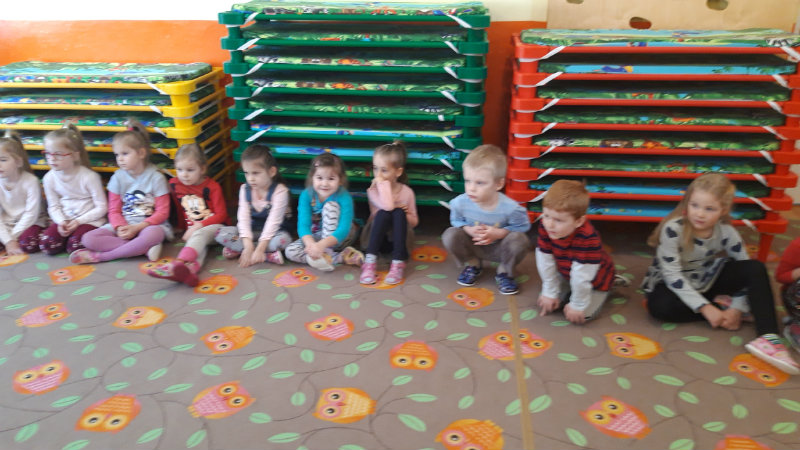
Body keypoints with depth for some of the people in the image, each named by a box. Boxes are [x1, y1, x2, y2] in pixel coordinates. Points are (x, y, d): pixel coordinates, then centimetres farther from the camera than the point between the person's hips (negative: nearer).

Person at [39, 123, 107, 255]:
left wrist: (79, 221, -17)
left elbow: (101, 207, -11)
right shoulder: (49, 178, 0)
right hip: (64, 221, 4)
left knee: (75, 246, -28)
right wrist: (61, 222, -12)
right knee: (46, 244, -20)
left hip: (90, 220, -4)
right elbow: (54, 206, 8)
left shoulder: (89, 177, -14)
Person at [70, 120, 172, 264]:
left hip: (148, 224, -4)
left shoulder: (155, 178, -6)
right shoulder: (118, 177, 5)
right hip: (123, 224, 4)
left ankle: (100, 256, -23)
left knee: (152, 235, -41)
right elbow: (114, 210, 6)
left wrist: (137, 228, -19)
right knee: (88, 239, -20)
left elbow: (162, 213, -8)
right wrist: (120, 228, -16)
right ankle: (144, 248, -27)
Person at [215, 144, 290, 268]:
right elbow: (243, 218, -12)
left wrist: (260, 248, -32)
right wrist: (248, 246, -27)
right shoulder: (245, 189, -5)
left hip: (273, 231, -4)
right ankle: (268, 255, -25)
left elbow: (273, 221, -25)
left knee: (283, 239, -39)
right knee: (221, 234, -18)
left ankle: (237, 250, -24)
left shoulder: (280, 191, -19)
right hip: (252, 230, 5)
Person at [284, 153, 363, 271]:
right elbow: (303, 224, -24)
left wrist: (322, 244, -51)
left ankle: (327, 253, -30)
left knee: (330, 205, -27)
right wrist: (311, 244, -45)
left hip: (337, 238, -4)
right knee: (290, 251, -22)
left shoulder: (344, 197, -25)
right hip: (315, 237, 4)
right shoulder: (306, 195, -16)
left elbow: (343, 230, -34)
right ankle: (341, 257, -26)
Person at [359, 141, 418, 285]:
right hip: (375, 236, -1)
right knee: (383, 213, -33)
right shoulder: (373, 190, -11)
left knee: (399, 213, -31)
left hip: (399, 236, 1)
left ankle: (398, 264, -36)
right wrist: (384, 184, -26)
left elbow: (414, 222, 4)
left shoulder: (407, 192, -5)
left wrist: (406, 215, -18)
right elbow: (388, 206, -32)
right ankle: (370, 262, -38)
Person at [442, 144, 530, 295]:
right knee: (450, 235, -25)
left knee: (519, 240, -32)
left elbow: (522, 226, -13)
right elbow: (456, 221, -2)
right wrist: (469, 230, -24)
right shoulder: (460, 202, -23)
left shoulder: (510, 208, -30)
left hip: (498, 248, -2)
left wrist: (499, 233, -28)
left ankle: (504, 271, 1)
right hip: (473, 246, 2)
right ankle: (472, 264, 7)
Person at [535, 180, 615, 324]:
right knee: (545, 303, -2)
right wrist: (550, 293, -10)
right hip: (565, 274, 5)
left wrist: (577, 305, -23)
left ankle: (606, 290, 13)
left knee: (582, 315, -13)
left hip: (595, 279, -5)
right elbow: (545, 262, -18)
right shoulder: (545, 226, -27)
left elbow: (582, 276, -34)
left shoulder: (588, 239, -45)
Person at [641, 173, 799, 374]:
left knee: (756, 269, -17)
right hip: (672, 285, -4)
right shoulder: (673, 229, -28)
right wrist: (705, 307, -31)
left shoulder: (726, 232, -14)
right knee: (661, 306, -36)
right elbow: (672, 274, -28)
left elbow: (746, 271, -6)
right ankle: (719, 306, -15)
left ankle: (768, 336, -24)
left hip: (706, 281, 4)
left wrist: (737, 308, -17)